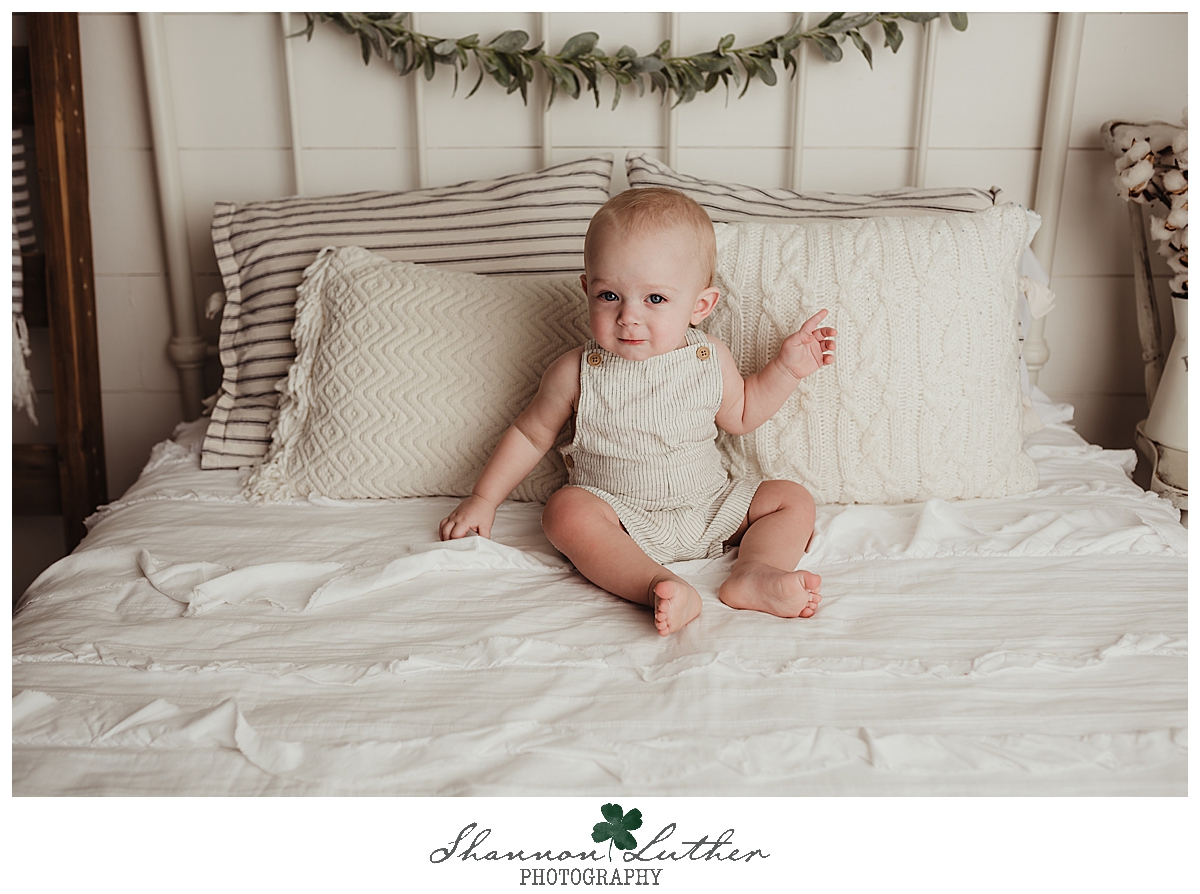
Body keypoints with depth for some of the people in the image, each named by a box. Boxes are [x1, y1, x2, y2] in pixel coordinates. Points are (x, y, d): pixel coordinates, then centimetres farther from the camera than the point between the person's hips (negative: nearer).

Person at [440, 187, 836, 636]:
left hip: (712, 509, 3)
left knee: (794, 500, -8)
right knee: (565, 510, -32)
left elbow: (741, 415, 16)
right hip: (616, 512, -3)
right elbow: (531, 433, 4)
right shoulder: (577, 372, -10)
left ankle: (755, 575, -33)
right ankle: (659, 586, -44)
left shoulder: (711, 359, -2)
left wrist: (786, 367, 4)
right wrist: (483, 499, 3)